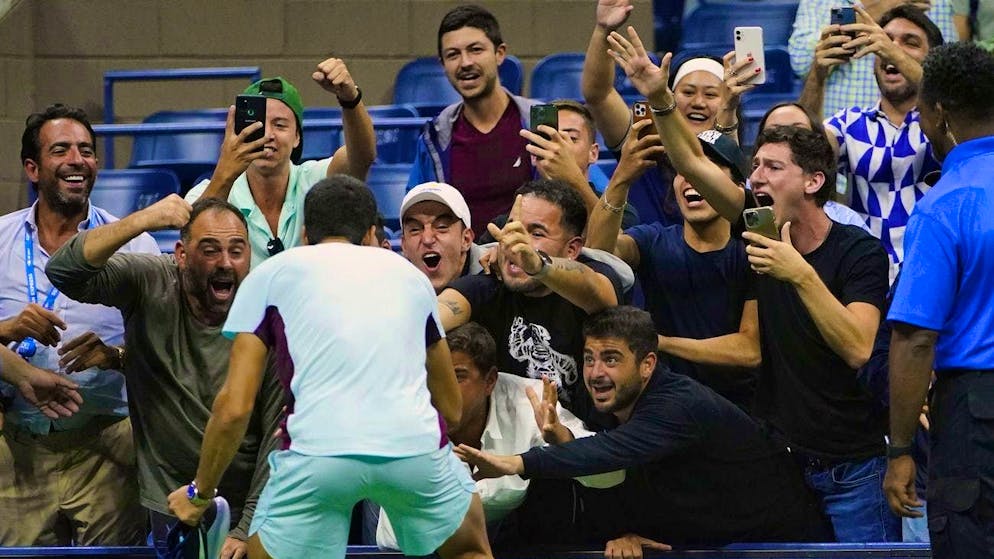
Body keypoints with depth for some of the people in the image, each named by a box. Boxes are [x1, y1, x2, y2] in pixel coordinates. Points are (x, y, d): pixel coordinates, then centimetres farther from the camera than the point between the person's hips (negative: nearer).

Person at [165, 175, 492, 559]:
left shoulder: (270, 273, 18)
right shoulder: (410, 274, 25)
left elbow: (234, 408, 9)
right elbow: (451, 410, 31)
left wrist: (199, 492, 23)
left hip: (317, 452, -2)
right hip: (416, 449, 3)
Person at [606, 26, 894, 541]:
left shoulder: (860, 252, -11)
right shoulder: (766, 233, 4)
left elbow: (858, 349, -24)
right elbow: (694, 163, -1)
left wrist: (801, 274, -29)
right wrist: (660, 100, -15)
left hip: (851, 470, -5)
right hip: (779, 457, 5)